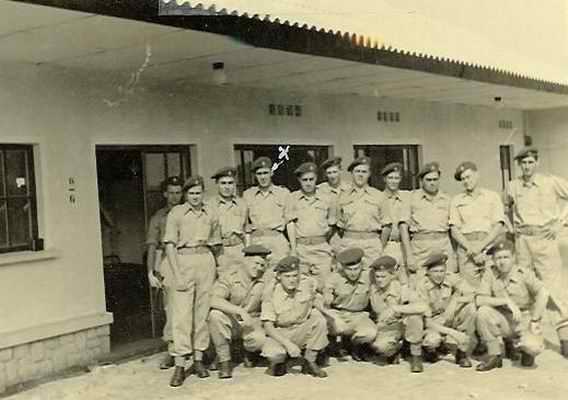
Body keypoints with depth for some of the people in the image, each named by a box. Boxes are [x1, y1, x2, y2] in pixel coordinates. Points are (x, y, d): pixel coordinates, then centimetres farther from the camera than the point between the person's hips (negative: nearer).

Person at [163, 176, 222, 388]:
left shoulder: (211, 215, 10)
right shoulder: (176, 213, 0)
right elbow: (170, 245, -5)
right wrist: (176, 273, -12)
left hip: (206, 262, 3)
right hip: (183, 261, -3)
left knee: (203, 313, 6)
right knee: (181, 314, -6)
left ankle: (198, 358, 16)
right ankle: (180, 365, -3)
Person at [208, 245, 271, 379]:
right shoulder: (230, 276, -15)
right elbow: (214, 300, -30)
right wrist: (240, 310, -38)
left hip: (252, 323, 1)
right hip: (230, 321, -1)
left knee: (260, 340, -31)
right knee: (216, 314, -33)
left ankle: (249, 351, 10)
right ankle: (224, 360, -16)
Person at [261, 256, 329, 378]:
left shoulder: (308, 283, -13)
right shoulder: (271, 291, -20)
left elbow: (317, 306, 7)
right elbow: (268, 326, -20)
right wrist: (288, 344, -32)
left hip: (302, 330, 2)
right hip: (279, 333, -2)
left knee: (320, 321, -27)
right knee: (272, 353, -32)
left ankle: (310, 362, -9)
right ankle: (278, 363, 7)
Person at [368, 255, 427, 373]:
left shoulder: (401, 290, -22)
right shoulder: (373, 288, -10)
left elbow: (423, 306, -39)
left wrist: (395, 308, -41)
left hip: (406, 324, -2)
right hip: (387, 327, 2)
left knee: (414, 315, -36)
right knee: (379, 346, -32)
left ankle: (416, 355, -15)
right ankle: (394, 348, 9)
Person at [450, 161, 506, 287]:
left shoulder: (493, 196, 11)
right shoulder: (456, 200, 14)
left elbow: (499, 227, 2)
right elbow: (454, 230, 6)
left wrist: (481, 246, -11)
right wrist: (471, 248, -9)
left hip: (489, 246, -1)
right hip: (466, 248, 1)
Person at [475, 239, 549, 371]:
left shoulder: (524, 273, -11)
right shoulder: (490, 275, -5)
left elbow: (543, 293, -20)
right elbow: (479, 300, -16)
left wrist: (535, 320, -24)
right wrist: (506, 301, -24)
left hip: (525, 320, -3)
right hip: (505, 320, 3)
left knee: (533, 346, -32)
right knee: (483, 312, -26)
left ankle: (525, 348, 9)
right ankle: (495, 356, -10)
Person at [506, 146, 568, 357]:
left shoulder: (551, 182, -3)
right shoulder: (513, 186, 7)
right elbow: (505, 207, 25)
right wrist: (511, 227, 15)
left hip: (545, 237, -3)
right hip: (522, 240, 3)